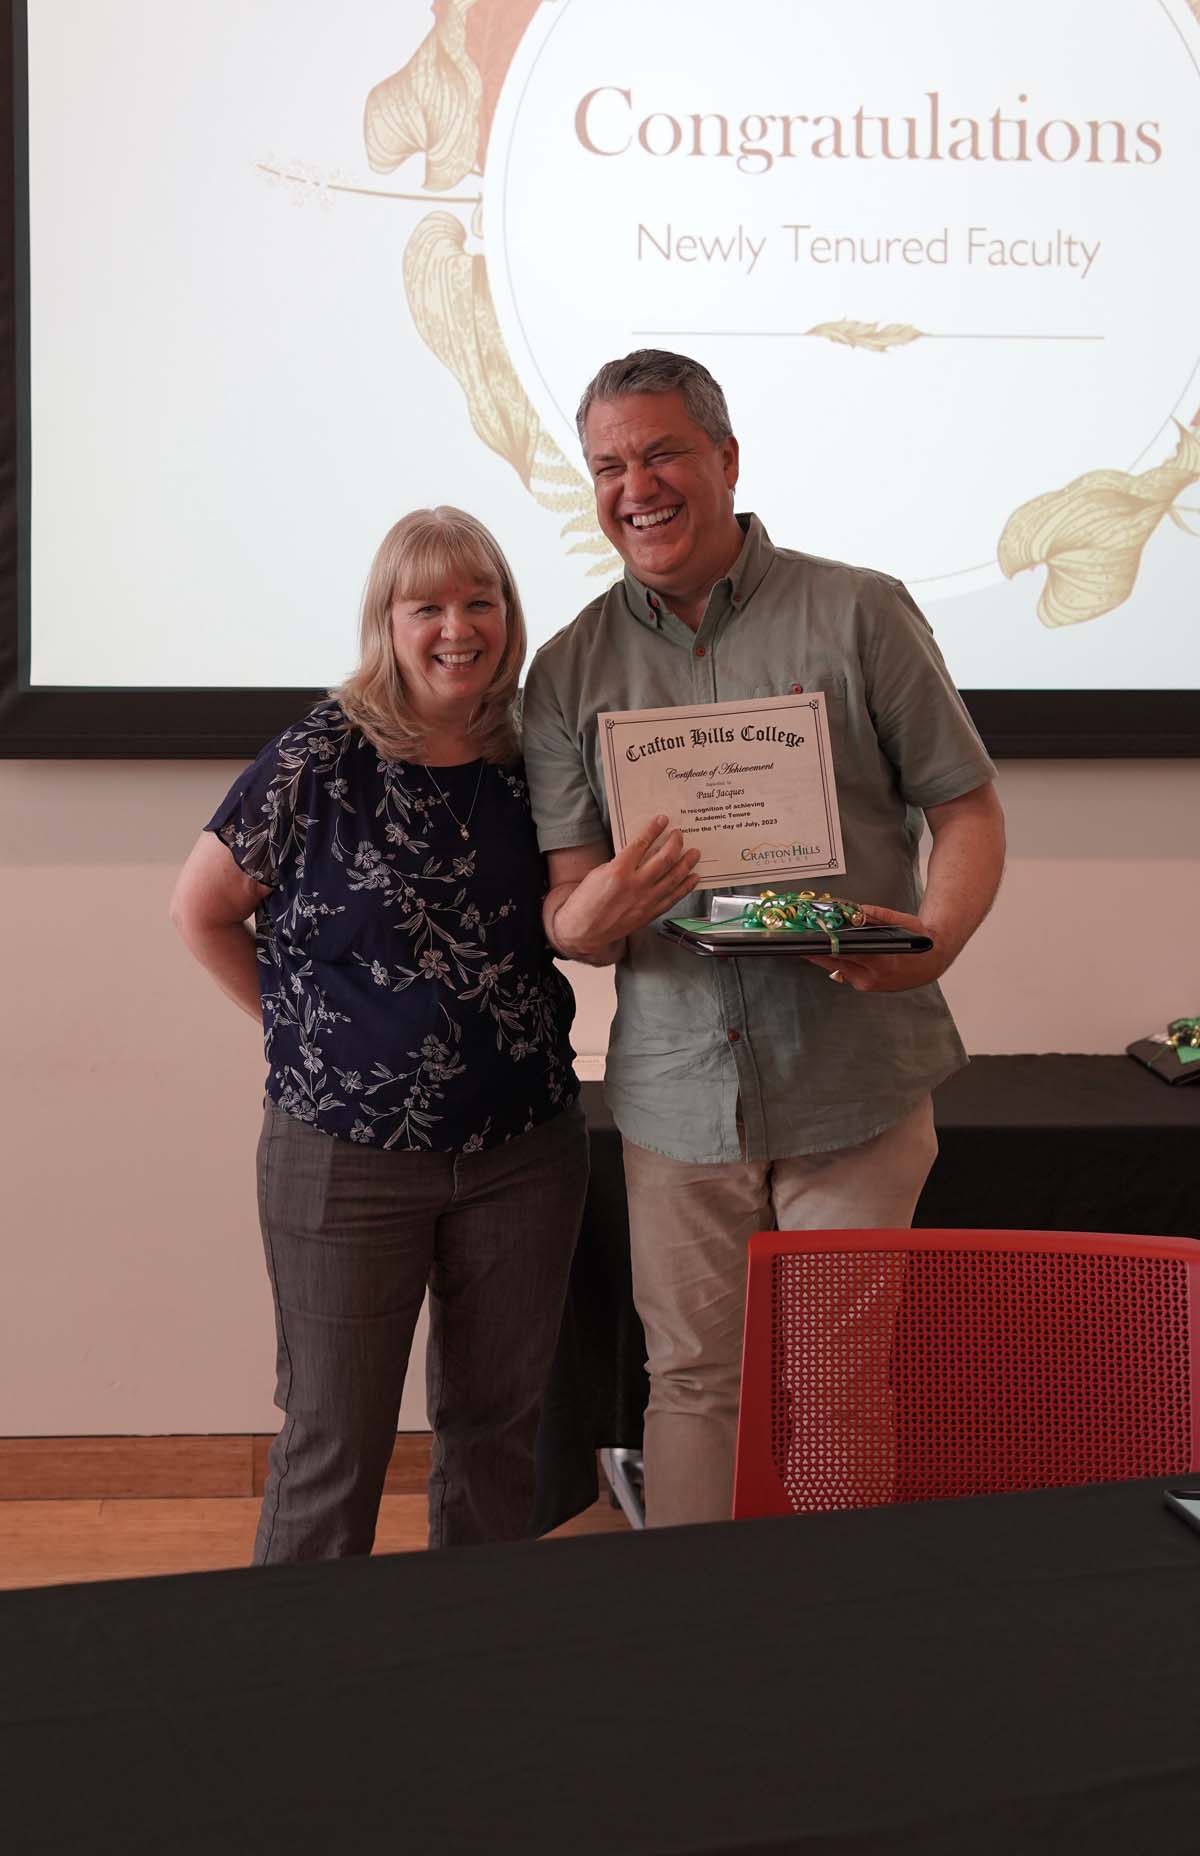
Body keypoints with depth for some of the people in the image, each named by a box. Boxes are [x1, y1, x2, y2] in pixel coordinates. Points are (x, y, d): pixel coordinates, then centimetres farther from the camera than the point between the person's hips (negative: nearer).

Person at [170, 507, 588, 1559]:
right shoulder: (320, 760, -8)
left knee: (499, 1428, 15)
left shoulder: (531, 763, 3)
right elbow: (201, 911, 0)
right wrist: (303, 1030, -1)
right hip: (346, 1150, -4)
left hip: (524, 1148, 4)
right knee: (334, 1442, 5)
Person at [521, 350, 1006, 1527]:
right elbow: (565, 907, 4)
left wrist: (938, 933, -19)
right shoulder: (571, 669, 7)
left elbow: (967, 807, 1)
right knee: (694, 1379, 10)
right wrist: (594, 915, -21)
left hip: (854, 1076, -2)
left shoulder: (858, 614, 1)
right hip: (677, 1086, 2)